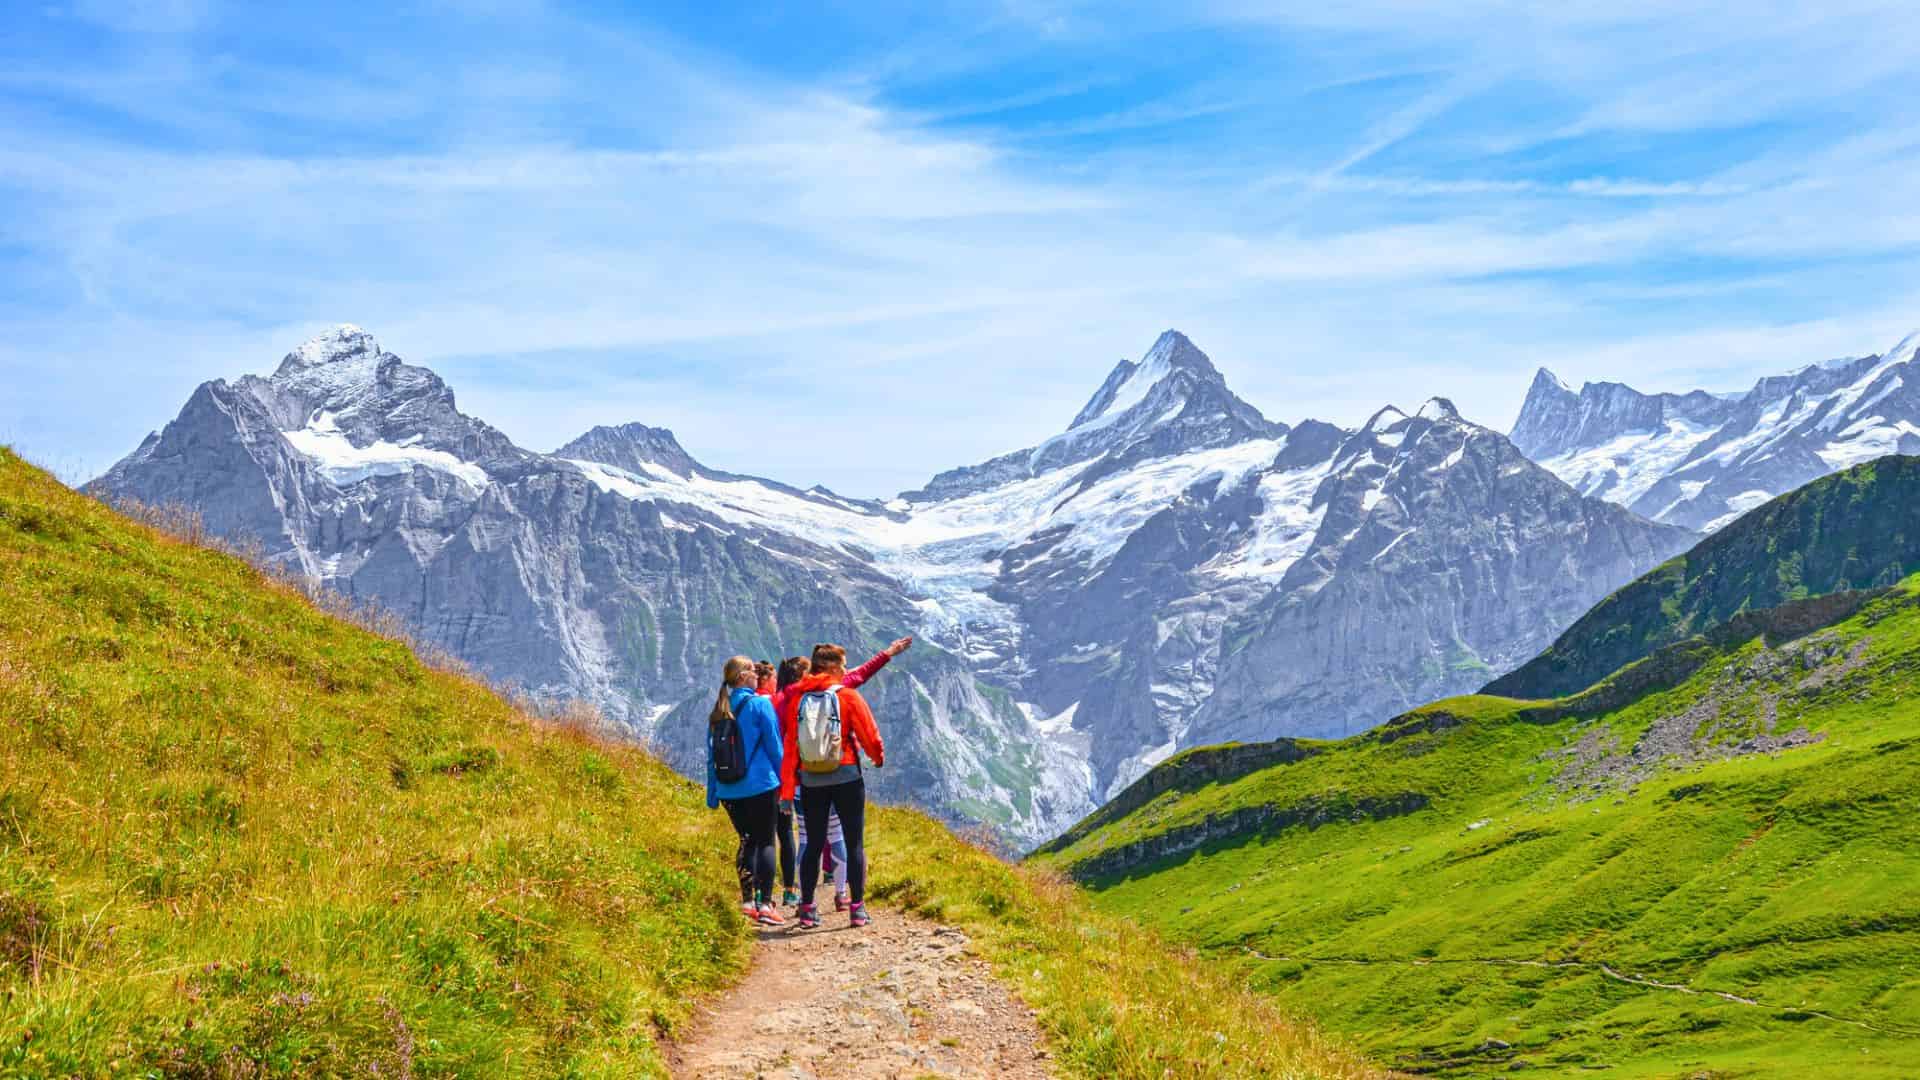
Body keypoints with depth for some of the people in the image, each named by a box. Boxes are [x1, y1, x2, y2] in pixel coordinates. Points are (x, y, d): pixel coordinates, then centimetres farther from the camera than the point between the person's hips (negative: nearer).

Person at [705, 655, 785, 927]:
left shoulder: (719, 711, 8)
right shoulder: (760, 704, -7)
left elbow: (712, 754, 11)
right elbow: (774, 746, -7)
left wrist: (712, 793, 16)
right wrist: (786, 782, 2)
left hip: (728, 790, 5)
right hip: (761, 786, -5)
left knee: (747, 842, 16)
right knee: (765, 841, 0)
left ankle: (748, 901, 11)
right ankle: (765, 904, -7)